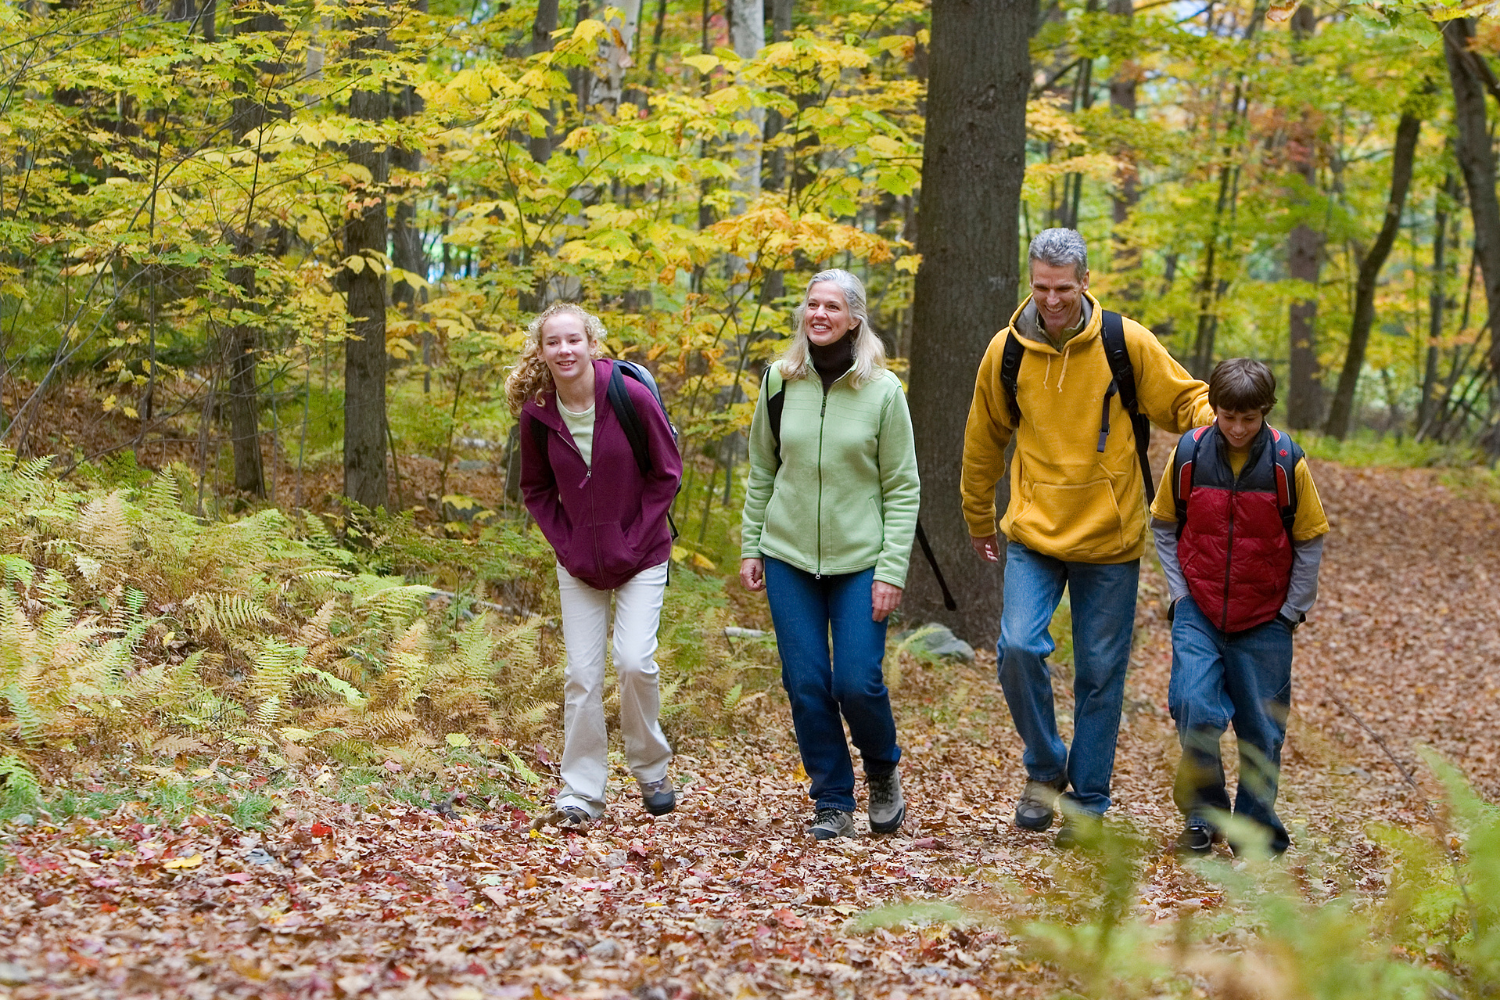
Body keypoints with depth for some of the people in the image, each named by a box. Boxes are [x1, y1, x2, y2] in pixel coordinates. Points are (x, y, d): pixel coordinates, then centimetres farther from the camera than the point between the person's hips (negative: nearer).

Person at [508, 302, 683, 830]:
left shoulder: (632, 396, -16)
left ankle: (651, 768, 9)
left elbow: (666, 473, -5)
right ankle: (580, 795, 8)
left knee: (634, 661, -15)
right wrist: (567, 544, -2)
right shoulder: (535, 413, -7)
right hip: (579, 563, 3)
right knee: (581, 675, 0)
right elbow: (535, 489, 9)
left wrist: (636, 539, -9)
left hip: (640, 555, -3)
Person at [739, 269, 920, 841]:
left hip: (860, 560, -2)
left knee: (857, 683, -7)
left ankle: (884, 771, 22)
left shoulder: (882, 390, -5)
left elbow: (902, 489, -4)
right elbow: (761, 472, 11)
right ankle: (833, 802, 14)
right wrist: (751, 547, 6)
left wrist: (892, 568, -10)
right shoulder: (780, 381, 3)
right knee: (806, 685, 0)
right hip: (788, 558, 2)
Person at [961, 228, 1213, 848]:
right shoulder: (1007, 351, -1)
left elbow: (1188, 400, 5)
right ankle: (1044, 767, 5)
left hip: (1110, 539, -1)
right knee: (1018, 645, -18)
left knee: (1100, 674, 4)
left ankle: (1088, 802, 17)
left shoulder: (1126, 343, -7)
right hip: (1033, 534, 1)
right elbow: (984, 442, 13)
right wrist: (979, 521, 22)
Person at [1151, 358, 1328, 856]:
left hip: (1265, 619, 0)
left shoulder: (1288, 462, -9)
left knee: (1261, 728, 5)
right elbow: (1164, 526, 7)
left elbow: (1309, 543, 1)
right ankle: (1203, 814, 2)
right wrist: (1180, 591, -1)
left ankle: (1256, 825, 22)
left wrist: (1291, 612, -2)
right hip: (1198, 611, 0)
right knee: (1194, 707, -15)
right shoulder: (1188, 454, -6)